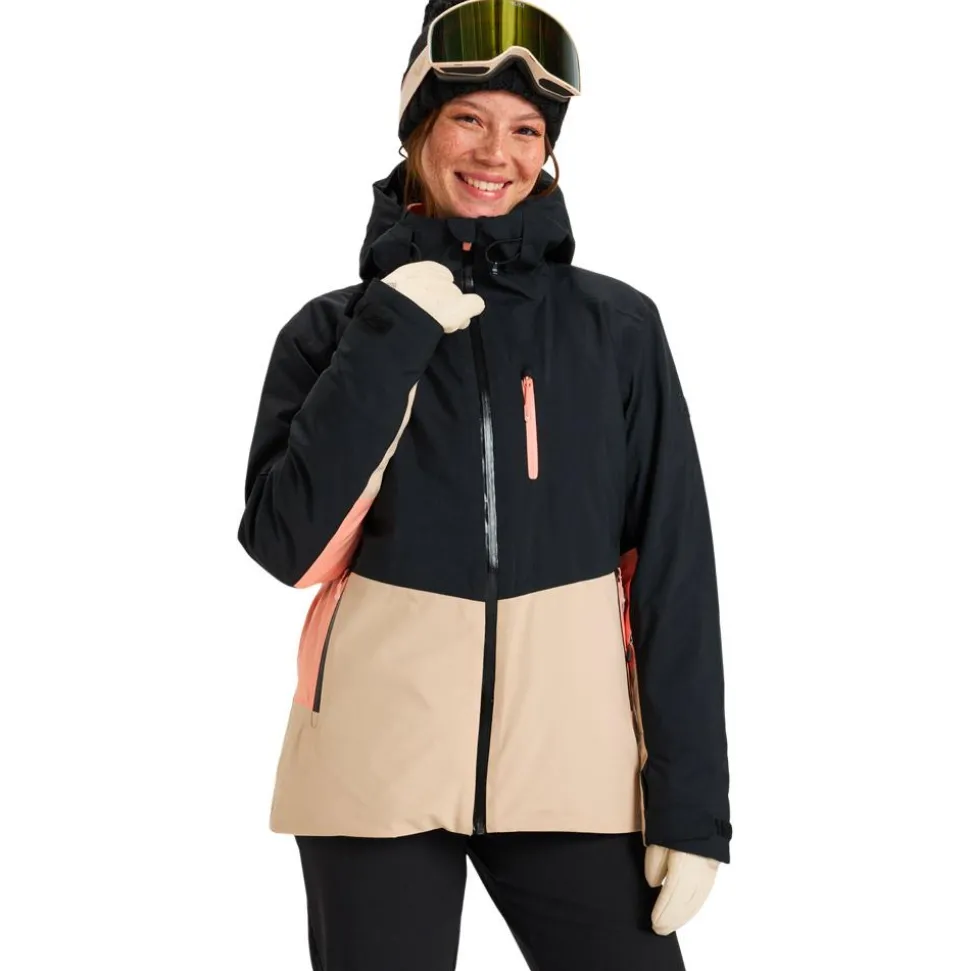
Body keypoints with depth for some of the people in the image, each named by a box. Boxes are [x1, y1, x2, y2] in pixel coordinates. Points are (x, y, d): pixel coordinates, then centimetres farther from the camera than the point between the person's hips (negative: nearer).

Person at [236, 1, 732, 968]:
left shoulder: (617, 325, 2)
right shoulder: (335, 329, 4)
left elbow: (674, 566, 1)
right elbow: (287, 545, -8)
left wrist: (692, 804, -4)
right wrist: (393, 337, -11)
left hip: (572, 752, 0)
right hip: (381, 755, 0)